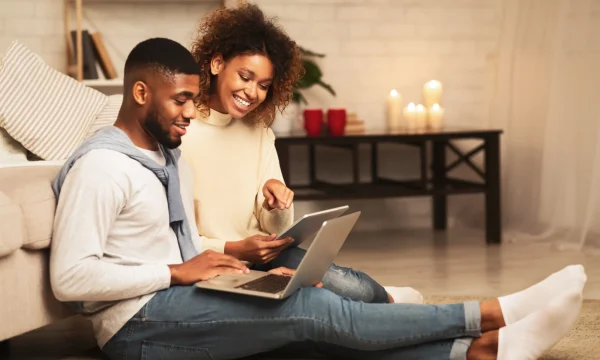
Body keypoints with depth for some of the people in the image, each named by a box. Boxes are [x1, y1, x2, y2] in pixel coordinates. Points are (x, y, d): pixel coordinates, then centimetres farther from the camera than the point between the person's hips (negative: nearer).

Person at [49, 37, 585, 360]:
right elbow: (70, 277, -22)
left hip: (178, 305, 9)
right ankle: (493, 314, -17)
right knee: (315, 308, -20)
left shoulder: (171, 159, 18)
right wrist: (176, 271, -22)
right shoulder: (101, 166, -13)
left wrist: (234, 265, 1)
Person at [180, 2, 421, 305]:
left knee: (347, 286, -24)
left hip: (261, 257, 5)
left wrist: (274, 201, -14)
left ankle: (384, 301, 9)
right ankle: (382, 300, 3)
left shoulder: (258, 131, 8)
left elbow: (276, 228, 8)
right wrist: (233, 251, -23)